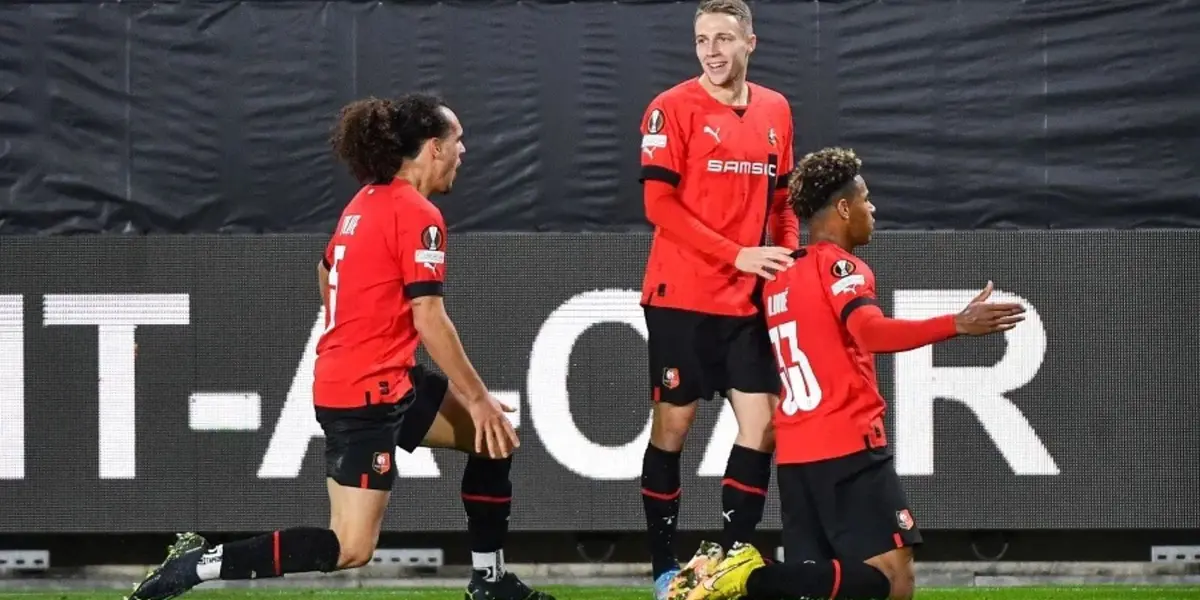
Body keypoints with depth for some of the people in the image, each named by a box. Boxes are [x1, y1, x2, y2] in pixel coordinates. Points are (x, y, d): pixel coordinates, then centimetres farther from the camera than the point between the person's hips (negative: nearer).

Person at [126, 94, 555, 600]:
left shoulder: (369, 200, 11)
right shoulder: (418, 215, -15)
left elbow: (326, 270, 28)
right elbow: (429, 320, -19)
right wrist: (477, 398, -12)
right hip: (370, 392, -10)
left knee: (493, 438, 18)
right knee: (350, 549, -11)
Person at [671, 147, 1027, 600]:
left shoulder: (779, 278, 17)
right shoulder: (839, 265, -7)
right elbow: (871, 332, -26)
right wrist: (957, 325, -35)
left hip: (794, 454, 8)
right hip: (847, 447, -8)